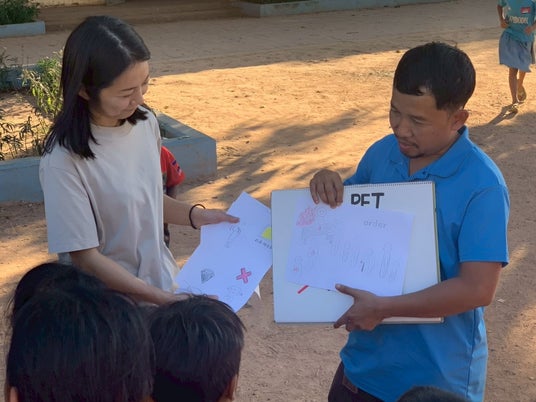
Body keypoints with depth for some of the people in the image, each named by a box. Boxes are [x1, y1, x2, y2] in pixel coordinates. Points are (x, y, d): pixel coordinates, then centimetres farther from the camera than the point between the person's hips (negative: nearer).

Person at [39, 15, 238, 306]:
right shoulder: (64, 162, -26)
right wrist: (167, 301, -21)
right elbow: (86, 259, -20)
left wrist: (195, 215, -5)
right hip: (116, 302, -5)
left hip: (162, 279, 6)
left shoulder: (146, 123, -7)